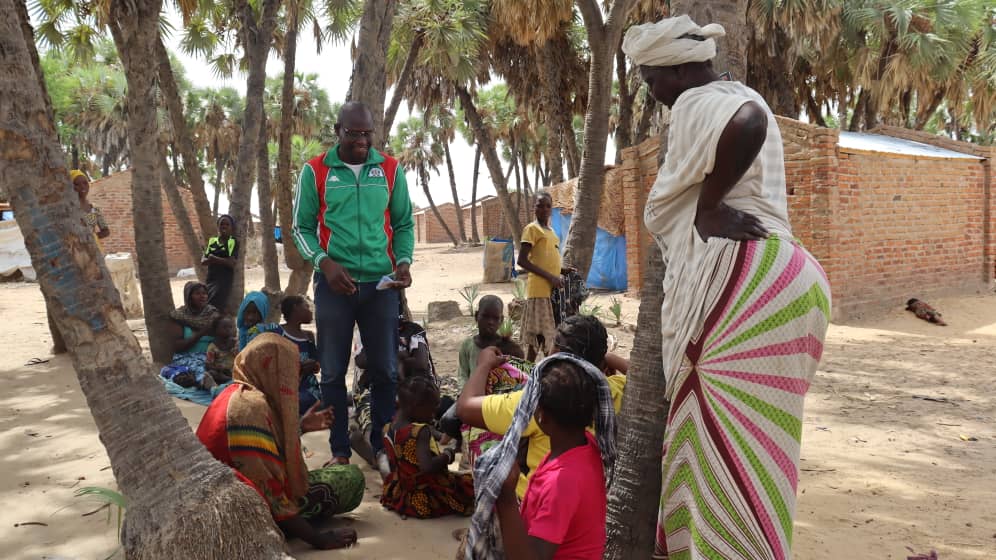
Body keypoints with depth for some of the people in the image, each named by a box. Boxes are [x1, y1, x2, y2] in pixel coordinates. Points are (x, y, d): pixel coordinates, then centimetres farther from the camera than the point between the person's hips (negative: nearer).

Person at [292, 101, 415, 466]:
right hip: (334, 283, -1)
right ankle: (339, 449, 18)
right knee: (333, 371, 6)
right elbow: (302, 227, 2)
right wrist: (324, 262, -15)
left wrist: (403, 261, -8)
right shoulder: (315, 171, 0)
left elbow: (403, 223, 9)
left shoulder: (391, 169, 4)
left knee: (385, 369, 6)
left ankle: (383, 445, 19)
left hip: (381, 283, 1)